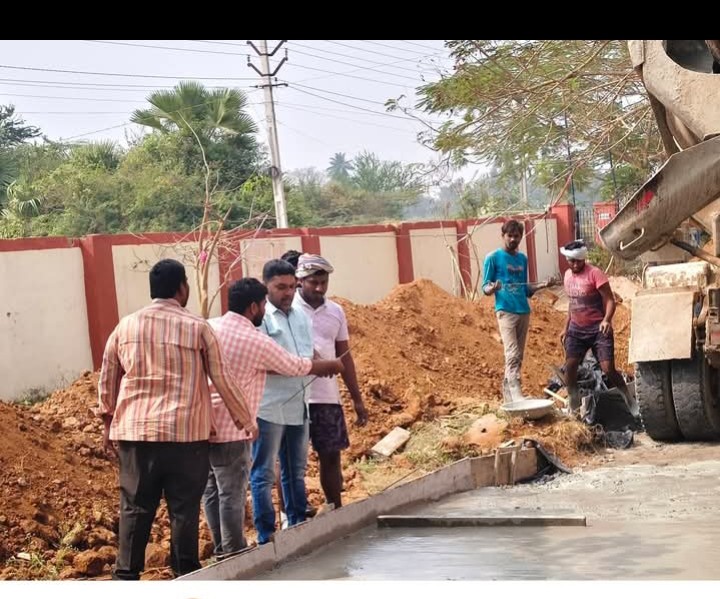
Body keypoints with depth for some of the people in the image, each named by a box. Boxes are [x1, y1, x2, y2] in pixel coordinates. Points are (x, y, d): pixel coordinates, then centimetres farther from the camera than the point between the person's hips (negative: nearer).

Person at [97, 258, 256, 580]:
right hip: (185, 432, -3)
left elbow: (107, 379, 13)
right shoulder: (197, 327, -2)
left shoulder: (126, 326, 6)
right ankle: (185, 574, 11)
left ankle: (126, 576, 10)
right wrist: (246, 420, 13)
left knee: (135, 507, 8)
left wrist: (108, 423, 26)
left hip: (135, 432, 3)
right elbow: (223, 380, 1)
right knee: (184, 508, 5)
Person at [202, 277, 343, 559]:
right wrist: (331, 366, 18)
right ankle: (234, 554, 10)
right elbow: (296, 366, -1)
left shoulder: (209, 327, 3)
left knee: (211, 491, 14)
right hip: (231, 430, -7)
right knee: (232, 494, 2)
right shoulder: (257, 342, -14)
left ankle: (222, 550, 24)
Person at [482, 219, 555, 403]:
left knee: (518, 355, 8)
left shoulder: (522, 258, 16)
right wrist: (492, 288, -23)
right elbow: (485, 288, -1)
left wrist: (543, 285, 7)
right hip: (506, 311, -6)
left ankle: (508, 393, 15)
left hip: (524, 311, 6)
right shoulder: (493, 258, -1)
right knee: (512, 354, -16)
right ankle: (516, 395, -21)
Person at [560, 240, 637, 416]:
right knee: (570, 367, -7)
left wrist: (607, 320, -33)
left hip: (598, 329, -6)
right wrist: (566, 328, 19)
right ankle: (573, 407, 5)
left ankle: (631, 403, 5)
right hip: (576, 329, 6)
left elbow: (610, 300, -16)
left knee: (608, 369, -12)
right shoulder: (568, 275, 9)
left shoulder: (595, 274, -12)